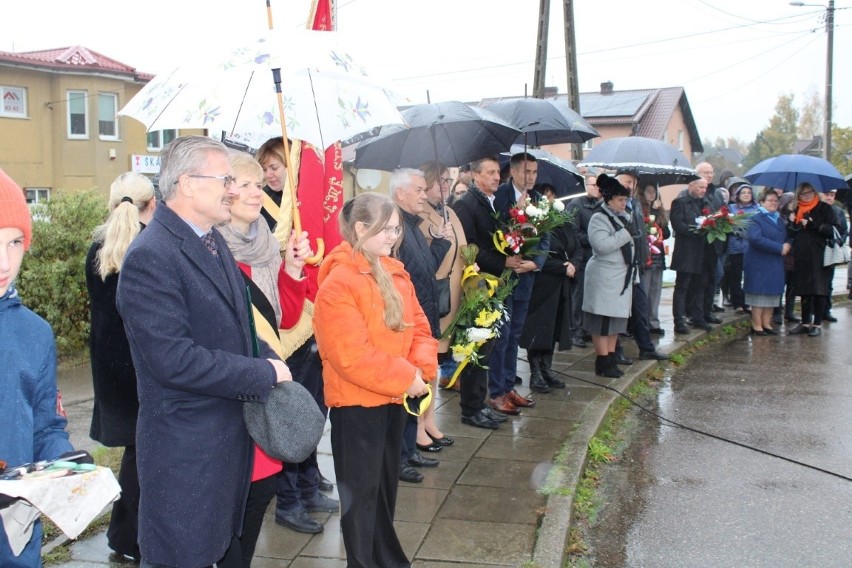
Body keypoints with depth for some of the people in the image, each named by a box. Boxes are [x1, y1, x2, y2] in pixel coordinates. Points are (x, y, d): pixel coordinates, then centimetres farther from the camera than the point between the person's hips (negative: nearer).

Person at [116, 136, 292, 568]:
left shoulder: (213, 241, 8)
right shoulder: (150, 257, -22)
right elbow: (174, 359, -27)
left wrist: (268, 359, 0)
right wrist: (263, 374, -19)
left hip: (231, 436, 9)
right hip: (185, 448, -9)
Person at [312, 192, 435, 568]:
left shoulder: (394, 273, 6)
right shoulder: (338, 283, -19)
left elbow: (418, 326, 8)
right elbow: (350, 355, -24)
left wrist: (422, 369, -10)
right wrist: (405, 378, -20)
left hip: (393, 397, 8)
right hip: (357, 402, -8)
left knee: (387, 485, 21)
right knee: (361, 492, 6)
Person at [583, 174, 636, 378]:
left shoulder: (624, 217, 13)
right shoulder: (599, 219, -11)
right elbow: (602, 245, -25)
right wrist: (625, 233, -20)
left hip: (622, 277, 8)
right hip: (604, 278, -8)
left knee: (616, 319, 11)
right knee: (602, 320, -4)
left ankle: (610, 358, 19)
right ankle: (603, 362, 3)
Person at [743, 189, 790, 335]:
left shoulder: (779, 220, 16)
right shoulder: (756, 219, -8)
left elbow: (787, 237, 19)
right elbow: (755, 238, -22)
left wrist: (787, 245, -7)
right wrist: (779, 248, -21)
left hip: (775, 264, 7)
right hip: (759, 263, -7)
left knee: (772, 294, 8)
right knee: (759, 293, -3)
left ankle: (766, 323, 16)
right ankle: (757, 325, 3)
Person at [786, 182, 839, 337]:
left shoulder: (824, 208, 1)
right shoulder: (796, 211, 15)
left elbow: (833, 230, -8)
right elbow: (791, 234, 13)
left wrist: (813, 225, -16)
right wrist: (792, 223, -6)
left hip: (819, 256, -4)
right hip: (801, 256, 4)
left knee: (819, 290, -1)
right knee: (804, 291, 8)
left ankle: (817, 324, 5)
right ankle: (805, 323, 15)